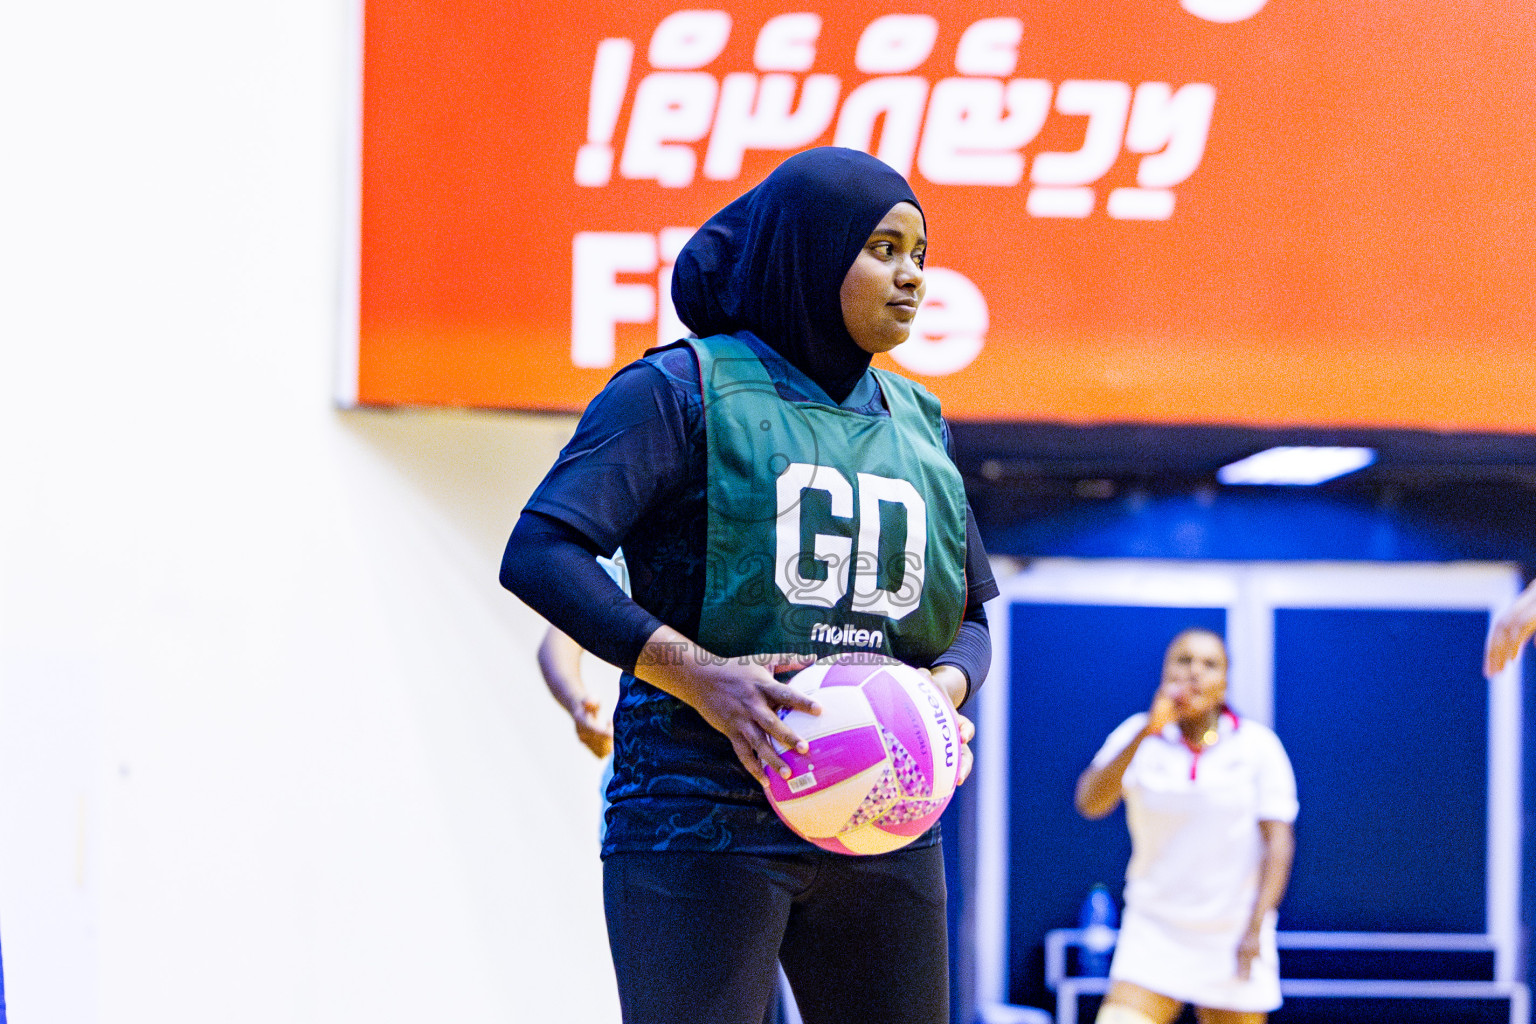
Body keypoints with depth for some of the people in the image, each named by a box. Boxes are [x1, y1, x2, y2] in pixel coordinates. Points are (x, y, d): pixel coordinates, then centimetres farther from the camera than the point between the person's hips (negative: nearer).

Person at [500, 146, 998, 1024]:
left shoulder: (918, 424, 18)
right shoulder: (682, 390, -1)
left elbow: (969, 615, 22)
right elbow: (538, 555, -11)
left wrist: (948, 684, -3)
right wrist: (695, 674, -21)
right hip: (702, 815, -6)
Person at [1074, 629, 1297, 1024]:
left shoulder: (1258, 746, -1)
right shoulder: (1138, 737, 2)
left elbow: (1278, 842, -5)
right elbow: (1089, 803, -14)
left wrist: (1255, 928, -16)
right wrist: (1146, 731, -22)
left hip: (1234, 939, 0)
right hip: (1154, 929, 0)